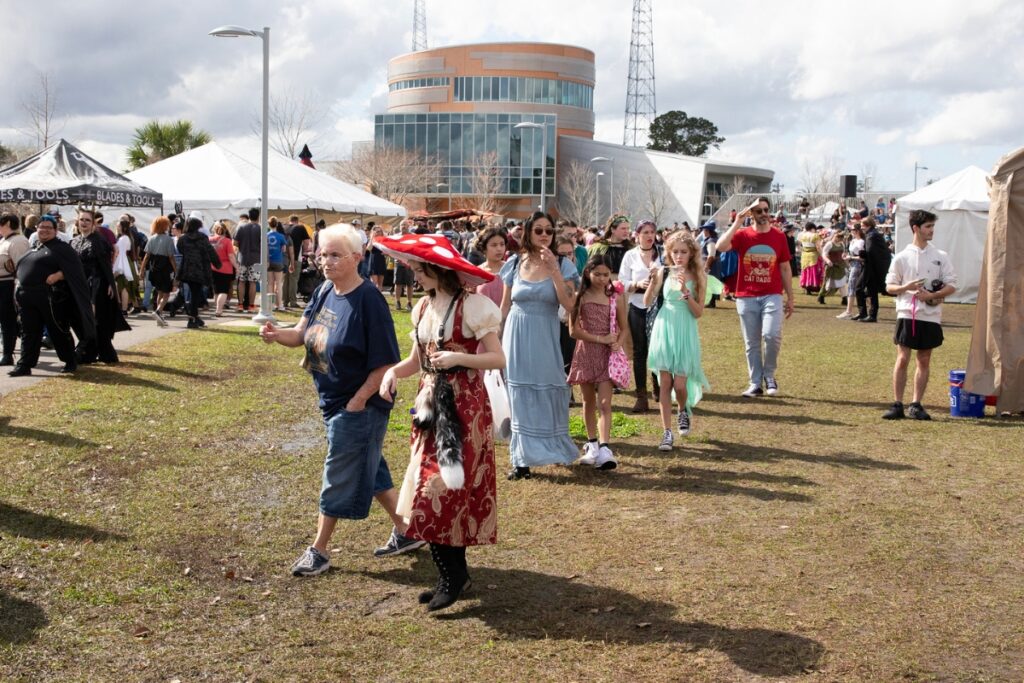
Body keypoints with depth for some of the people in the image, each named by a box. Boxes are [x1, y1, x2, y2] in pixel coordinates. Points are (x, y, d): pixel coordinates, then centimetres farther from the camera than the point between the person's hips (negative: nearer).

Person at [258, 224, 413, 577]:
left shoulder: (369, 300, -21)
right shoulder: (324, 291, 3)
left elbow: (385, 362, -21)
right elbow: (301, 335, 2)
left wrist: (358, 401, -19)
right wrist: (276, 335, -19)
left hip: (360, 406, -8)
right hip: (334, 401, 8)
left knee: (340, 476, 4)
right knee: (369, 469, 18)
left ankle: (319, 549, 18)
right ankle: (407, 532, 32)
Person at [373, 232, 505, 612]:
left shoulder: (470, 306, -11)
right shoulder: (424, 307, 11)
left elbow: (498, 359, -11)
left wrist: (458, 358, -24)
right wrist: (393, 372, -3)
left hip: (463, 406, -7)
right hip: (431, 404, 7)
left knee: (443, 488, -9)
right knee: (431, 489, 8)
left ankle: (453, 575, 4)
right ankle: (453, 574, 19)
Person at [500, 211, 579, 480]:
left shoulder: (562, 265, -2)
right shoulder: (515, 264, 3)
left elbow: (569, 304, -14)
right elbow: (504, 306, 9)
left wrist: (554, 270, -19)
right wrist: (497, 341, 7)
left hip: (545, 339, -1)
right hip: (517, 337, 1)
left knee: (547, 394, 6)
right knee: (521, 398, 6)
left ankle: (553, 448, 26)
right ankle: (522, 459, 12)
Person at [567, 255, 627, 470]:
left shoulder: (616, 298, 2)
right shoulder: (579, 298, -1)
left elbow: (624, 328, 8)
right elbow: (574, 330, -7)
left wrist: (618, 343, -14)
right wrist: (601, 339, -14)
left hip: (608, 355, -1)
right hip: (585, 353, 1)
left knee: (604, 403, -11)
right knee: (589, 401, 12)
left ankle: (604, 449, -19)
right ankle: (592, 445, 26)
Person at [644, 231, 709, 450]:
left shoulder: (698, 277, -1)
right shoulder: (664, 272, 1)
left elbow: (698, 312, -5)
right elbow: (647, 302, -2)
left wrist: (685, 291, -18)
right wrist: (653, 281, -18)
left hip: (685, 333, -1)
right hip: (664, 329, 1)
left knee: (680, 384, -5)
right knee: (665, 383, 0)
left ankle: (684, 410, 30)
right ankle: (667, 432, 6)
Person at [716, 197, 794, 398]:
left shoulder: (779, 236, 4)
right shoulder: (742, 234, 0)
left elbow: (785, 268, 10)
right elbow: (721, 247, -19)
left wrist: (790, 297, 9)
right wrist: (737, 223, -17)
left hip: (772, 296, 0)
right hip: (746, 298, 0)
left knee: (772, 335, -18)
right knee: (751, 343, 6)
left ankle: (769, 376, 5)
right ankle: (755, 384, 17)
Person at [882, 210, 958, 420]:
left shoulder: (940, 256, 6)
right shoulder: (902, 257, 2)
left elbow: (952, 285, 4)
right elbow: (889, 286, 5)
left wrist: (932, 295, -12)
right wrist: (906, 288, -15)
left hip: (931, 316, 2)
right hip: (907, 314, -2)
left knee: (924, 361, 5)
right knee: (902, 359, -4)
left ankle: (916, 405, 12)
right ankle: (897, 404, 2)